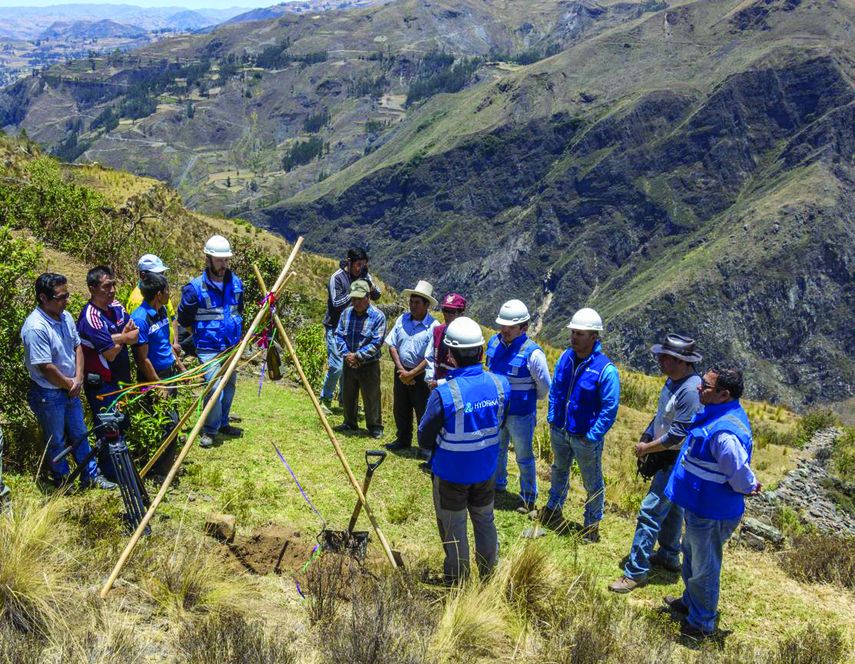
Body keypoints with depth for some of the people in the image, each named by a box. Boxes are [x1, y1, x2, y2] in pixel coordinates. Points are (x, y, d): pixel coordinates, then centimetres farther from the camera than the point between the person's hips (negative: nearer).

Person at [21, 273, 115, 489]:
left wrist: (78, 379, -2)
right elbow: (45, 367, -26)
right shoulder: (35, 328, -27)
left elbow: (78, 347, 8)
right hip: (48, 395, -7)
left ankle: (91, 476, 33)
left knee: (80, 435, 19)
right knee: (56, 441, 12)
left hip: (71, 389, 7)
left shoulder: (65, 317, -2)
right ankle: (62, 483, 30)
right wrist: (69, 384, -11)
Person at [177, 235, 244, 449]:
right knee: (214, 387, -14)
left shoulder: (235, 283, 1)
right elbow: (183, 319, -2)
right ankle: (209, 431, 2)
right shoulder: (195, 288, -14)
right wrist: (202, 331, 3)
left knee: (229, 386, 14)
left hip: (232, 346, 6)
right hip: (209, 349, -5)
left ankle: (223, 423, 32)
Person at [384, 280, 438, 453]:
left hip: (421, 374, -5)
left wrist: (412, 373, -15)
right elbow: (392, 345, 4)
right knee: (400, 409, 17)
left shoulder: (433, 326, -15)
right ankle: (403, 440, 35)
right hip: (401, 372, 6)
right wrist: (400, 369, -6)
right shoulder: (402, 319, 1)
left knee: (423, 412, 2)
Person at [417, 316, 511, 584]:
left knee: (453, 529, 14)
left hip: (451, 473, -4)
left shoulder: (444, 394, -29)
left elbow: (424, 440, -16)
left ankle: (457, 582, 29)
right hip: (486, 470, 5)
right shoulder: (501, 384, -13)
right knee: (485, 522, 23)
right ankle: (489, 576, 39)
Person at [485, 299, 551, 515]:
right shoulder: (494, 343, -7)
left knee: (524, 458, 10)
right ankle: (498, 484, 46)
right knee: (497, 451, 24)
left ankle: (528, 497, 26)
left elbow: (545, 386, -12)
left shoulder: (532, 353, -25)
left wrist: (528, 399, 3)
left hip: (521, 415, -6)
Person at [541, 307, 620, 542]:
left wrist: (593, 436, -18)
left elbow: (610, 408, -18)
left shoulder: (606, 369, -22)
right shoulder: (565, 357, -5)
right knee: (559, 471, 27)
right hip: (559, 432, 6)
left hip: (585, 437, -6)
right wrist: (552, 418, 5)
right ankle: (553, 509, 47)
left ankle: (592, 524, 30)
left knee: (593, 483, 12)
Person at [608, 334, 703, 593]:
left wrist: (647, 448, -16)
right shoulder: (673, 381, 3)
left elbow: (678, 434, -27)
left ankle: (636, 572, -1)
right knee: (670, 507, 24)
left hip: (676, 463, -10)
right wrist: (644, 439, 5)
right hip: (667, 458, 10)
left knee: (650, 513, -8)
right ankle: (669, 555, 42)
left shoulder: (691, 390, -27)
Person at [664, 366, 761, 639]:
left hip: (711, 512, -10)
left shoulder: (724, 433, -35)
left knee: (703, 569, 11)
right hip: (699, 505, 10)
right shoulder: (716, 414, -2)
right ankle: (690, 602, 52)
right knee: (691, 556, 30)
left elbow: (742, 478, -27)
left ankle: (701, 624, 32)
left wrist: (748, 487, -8)